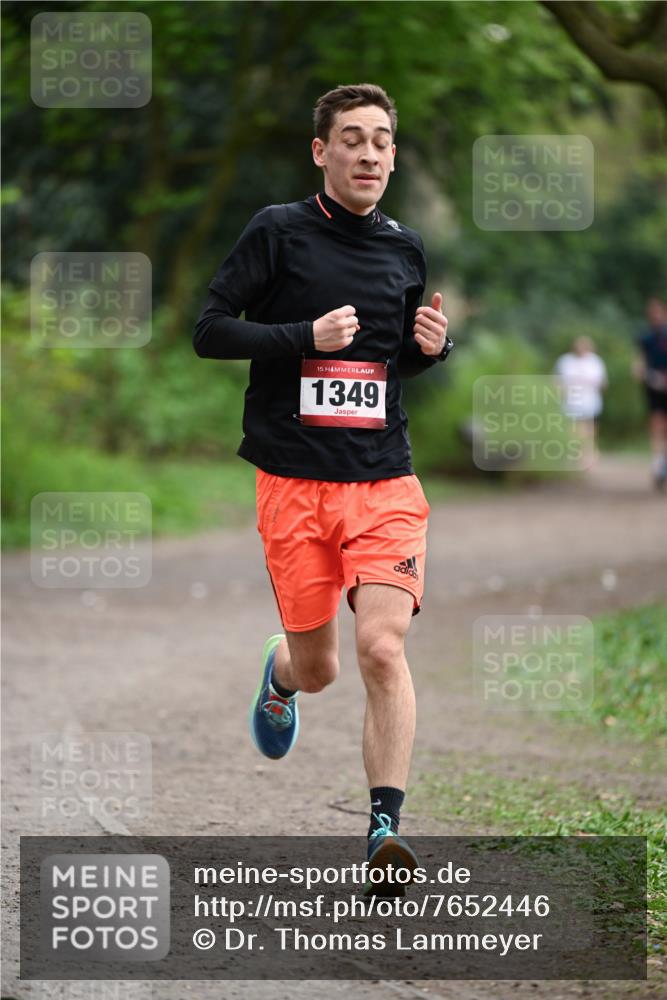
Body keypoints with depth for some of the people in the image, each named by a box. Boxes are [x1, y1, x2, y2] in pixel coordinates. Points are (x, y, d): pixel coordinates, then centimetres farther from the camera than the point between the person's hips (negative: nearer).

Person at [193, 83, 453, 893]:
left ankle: (385, 827, -16)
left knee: (382, 646, -17)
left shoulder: (404, 249, 12)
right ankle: (279, 675, 45)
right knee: (317, 669, 6)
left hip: (385, 480, 2)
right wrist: (307, 335, -15)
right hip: (294, 482, -2)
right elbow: (210, 331, -3)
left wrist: (432, 346, 2)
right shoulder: (278, 232, -2)